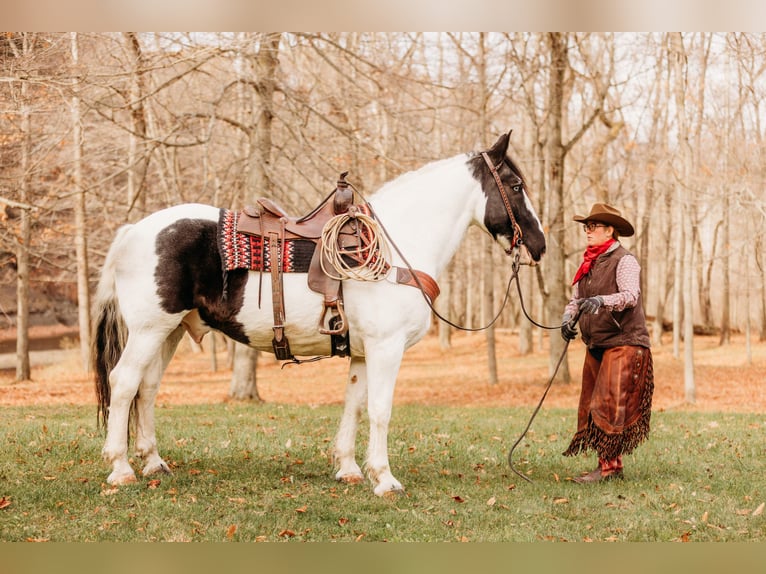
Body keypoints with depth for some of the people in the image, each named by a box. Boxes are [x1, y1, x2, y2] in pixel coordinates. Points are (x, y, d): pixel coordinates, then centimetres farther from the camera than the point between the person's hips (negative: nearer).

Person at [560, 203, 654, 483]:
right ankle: (611, 465, 15)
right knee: (590, 407, 8)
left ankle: (608, 466, -7)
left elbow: (631, 296, -25)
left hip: (624, 344, -8)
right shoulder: (589, 265, 14)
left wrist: (602, 300, -42)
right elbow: (576, 298, 15)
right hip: (596, 345, 8)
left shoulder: (624, 261, -10)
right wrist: (568, 317, -6)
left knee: (608, 406, -12)